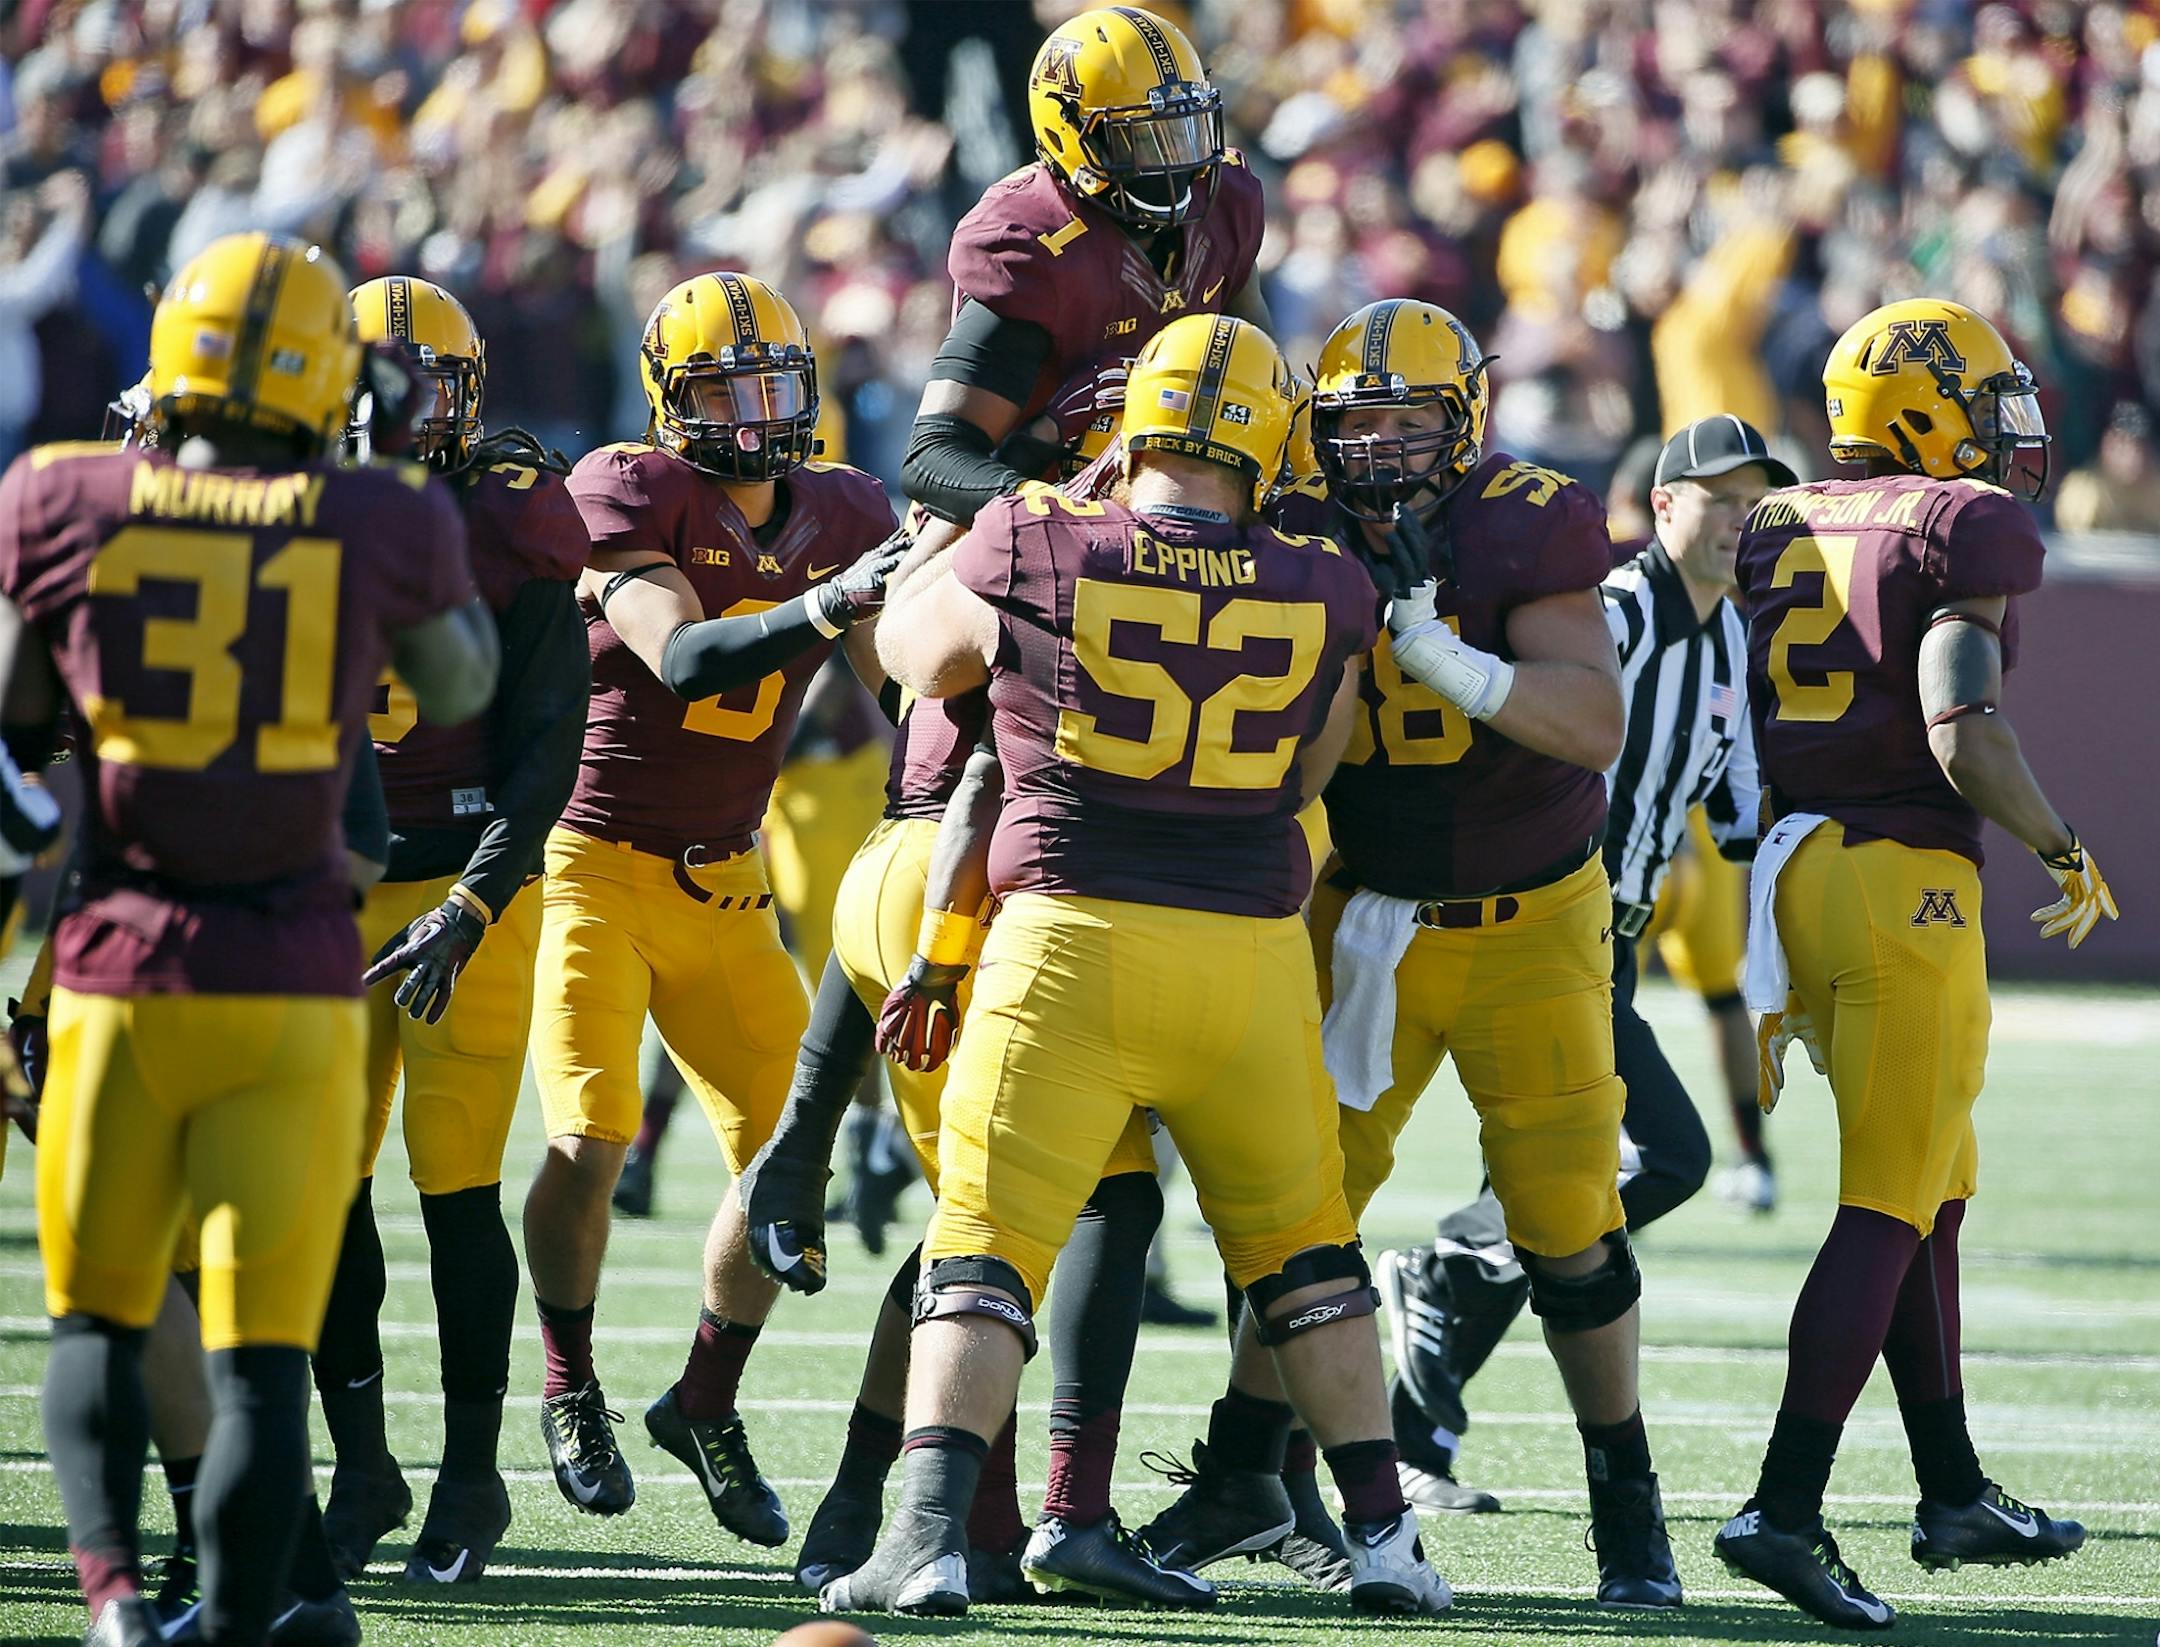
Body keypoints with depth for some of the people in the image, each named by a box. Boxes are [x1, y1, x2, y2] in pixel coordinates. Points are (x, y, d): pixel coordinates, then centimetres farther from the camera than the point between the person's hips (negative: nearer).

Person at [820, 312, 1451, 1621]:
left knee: (986, 1253, 1)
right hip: (1251, 957, 2)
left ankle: (931, 1538, -13)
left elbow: (914, 657, 14)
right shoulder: (1325, 594, 1)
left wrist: (936, 546, 31)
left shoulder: (1031, 554, -5)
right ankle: (1384, 1536, 19)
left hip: (1073, 938, -2)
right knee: (1307, 1255, 19)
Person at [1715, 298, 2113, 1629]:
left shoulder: (1776, 532, 14)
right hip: (1910, 881, -8)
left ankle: (1956, 1492, 27)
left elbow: (1735, 742, 14)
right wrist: (2069, 854, -1)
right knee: (1892, 1209, -5)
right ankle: (1785, 1509, -12)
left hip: (1797, 868, 8)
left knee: (1933, 1188, 20)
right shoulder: (1967, 527, -8)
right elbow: (1965, 737, -18)